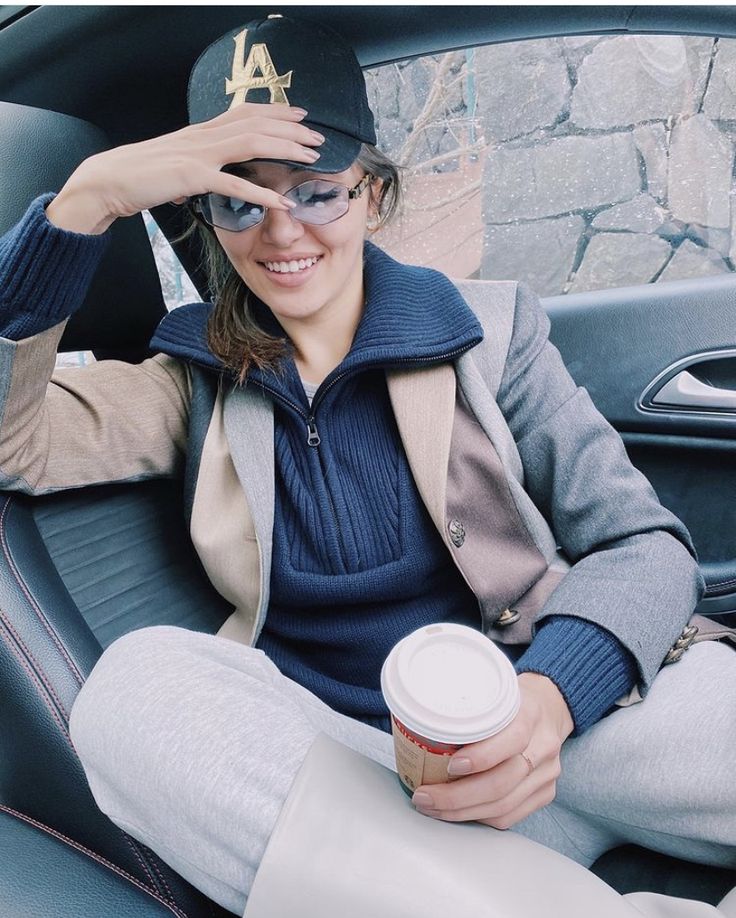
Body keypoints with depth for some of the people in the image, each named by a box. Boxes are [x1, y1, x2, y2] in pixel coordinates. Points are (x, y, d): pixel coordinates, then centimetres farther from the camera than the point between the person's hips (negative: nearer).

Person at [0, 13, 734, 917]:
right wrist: (86, 198, -15)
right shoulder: (201, 384, 7)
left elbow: (643, 541, -2)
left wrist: (552, 693, -23)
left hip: (544, 734, -1)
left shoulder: (487, 329, 3)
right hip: (336, 762, 3)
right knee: (137, 680, -27)